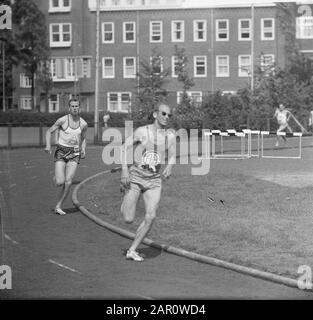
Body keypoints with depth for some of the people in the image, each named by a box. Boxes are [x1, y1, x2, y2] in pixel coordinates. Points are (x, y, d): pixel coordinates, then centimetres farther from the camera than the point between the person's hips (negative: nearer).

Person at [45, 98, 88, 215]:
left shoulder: (84, 124, 2)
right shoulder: (62, 120, -8)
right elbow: (49, 131, 2)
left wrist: (83, 150, 2)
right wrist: (48, 145, -14)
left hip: (74, 154, 2)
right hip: (61, 152, -2)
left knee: (68, 183, -10)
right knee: (60, 183, -13)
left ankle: (58, 207, 4)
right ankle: (57, 177, 25)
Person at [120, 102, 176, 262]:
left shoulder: (170, 135, 2)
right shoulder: (142, 131, -9)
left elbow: (172, 156, 13)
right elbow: (124, 148, -4)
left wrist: (169, 167, -9)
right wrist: (125, 170, -15)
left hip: (154, 180, 3)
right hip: (135, 177, -3)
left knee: (150, 217, -14)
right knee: (128, 219, -5)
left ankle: (132, 250, 0)